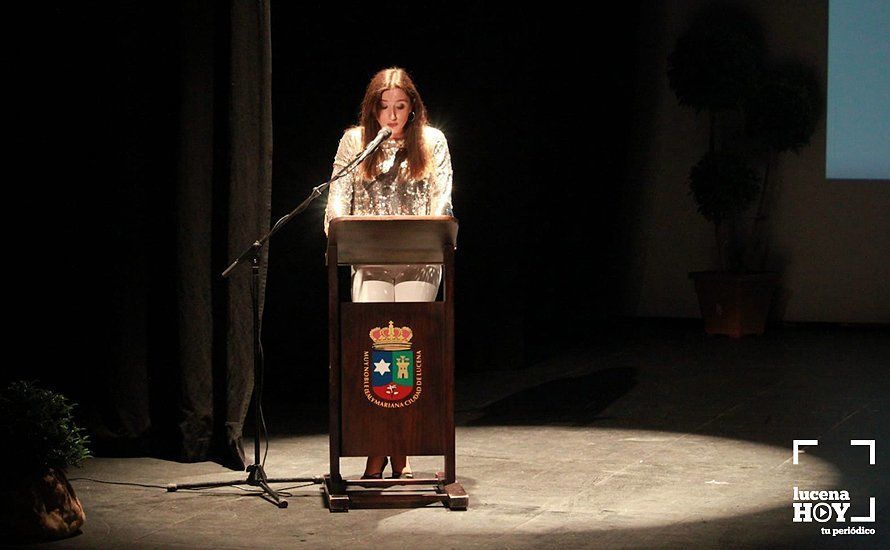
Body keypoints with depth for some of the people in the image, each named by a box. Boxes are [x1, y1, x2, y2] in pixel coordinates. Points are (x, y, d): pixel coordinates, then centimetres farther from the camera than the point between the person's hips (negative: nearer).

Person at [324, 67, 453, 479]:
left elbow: (441, 201, 3)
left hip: (419, 261, 0)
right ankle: (375, 455, -6)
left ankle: (401, 453, 5)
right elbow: (338, 198, 8)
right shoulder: (354, 142, 10)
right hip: (370, 261, 0)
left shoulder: (432, 141, 9)